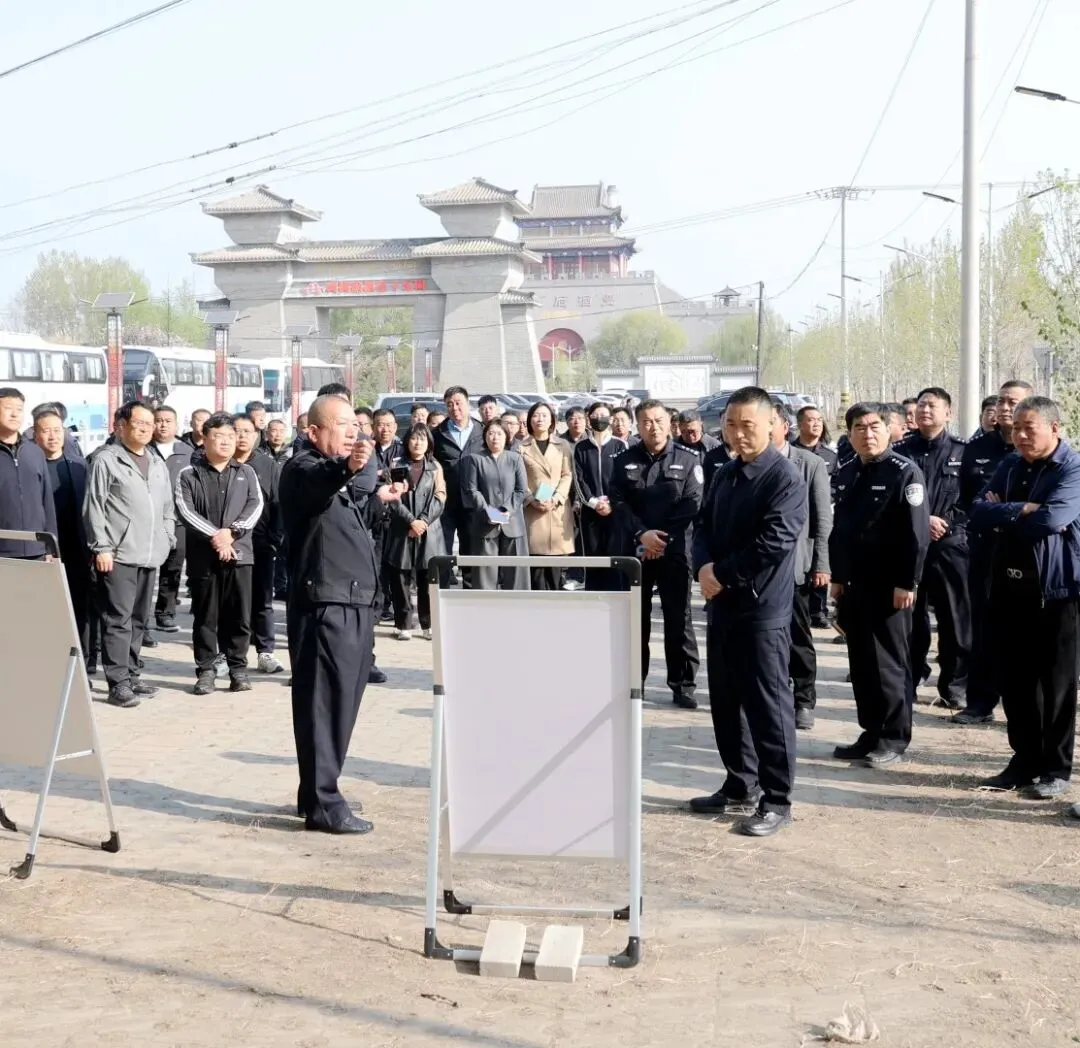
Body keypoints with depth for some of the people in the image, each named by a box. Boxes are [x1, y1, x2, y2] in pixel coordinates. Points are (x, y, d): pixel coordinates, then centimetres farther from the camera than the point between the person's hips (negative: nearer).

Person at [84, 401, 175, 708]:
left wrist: (167, 540, 10)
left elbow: (168, 508, 22)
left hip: (150, 555, 7)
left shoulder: (157, 464, 17)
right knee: (118, 620, -7)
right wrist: (101, 547, -13)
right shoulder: (106, 459, -3)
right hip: (118, 554, -7)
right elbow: (93, 506, -8)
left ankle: (131, 676, 21)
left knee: (139, 620, 13)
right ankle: (118, 684, -5)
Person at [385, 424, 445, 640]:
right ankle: (404, 625, 5)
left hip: (430, 531, 0)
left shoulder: (435, 467, 10)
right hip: (402, 531, 0)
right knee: (401, 580, -1)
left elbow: (439, 498, 1)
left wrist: (424, 521, -12)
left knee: (429, 580, -1)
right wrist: (411, 521, -13)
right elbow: (394, 498, -1)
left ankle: (429, 625, 5)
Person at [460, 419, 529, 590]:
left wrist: (507, 510, -9)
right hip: (484, 524, -2)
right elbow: (471, 490, -1)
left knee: (514, 573, 3)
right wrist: (487, 511, -13)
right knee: (485, 574, -2)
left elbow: (522, 490, 5)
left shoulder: (515, 459, 12)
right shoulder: (473, 459, 7)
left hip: (512, 523, 2)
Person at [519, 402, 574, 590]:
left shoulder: (563, 446, 12)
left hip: (558, 509, 1)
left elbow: (567, 475, 5)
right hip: (533, 510, -1)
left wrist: (557, 498, -10)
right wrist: (532, 500, -12)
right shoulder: (521, 447, 8)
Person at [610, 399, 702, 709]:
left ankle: (683, 684, 8)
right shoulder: (624, 461, 6)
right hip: (633, 550, 2)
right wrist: (642, 534, -15)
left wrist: (663, 540, -14)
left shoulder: (688, 461, 1)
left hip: (674, 552, -2)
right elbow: (618, 503, -1)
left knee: (678, 619, 1)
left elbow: (691, 506, -6)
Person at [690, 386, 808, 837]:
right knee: (725, 699, 15)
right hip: (722, 603, 8)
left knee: (768, 703, -2)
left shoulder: (785, 476, -11)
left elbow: (774, 541, -20)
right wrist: (703, 568, -8)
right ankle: (740, 784, 29)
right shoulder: (724, 475, 14)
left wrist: (721, 572, -14)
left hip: (763, 607, -8)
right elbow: (703, 525, 13)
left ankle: (776, 800, 7)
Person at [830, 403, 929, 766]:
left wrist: (907, 583, -18)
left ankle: (893, 739, 10)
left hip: (888, 587, -7)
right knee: (861, 663, 11)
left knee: (889, 663, 1)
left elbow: (917, 533, -14)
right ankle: (871, 734, 21)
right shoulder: (845, 474, 11)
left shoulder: (905, 472, -9)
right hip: (852, 585, 7)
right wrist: (837, 576, 14)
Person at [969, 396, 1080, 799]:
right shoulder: (1009, 466, 11)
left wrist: (1002, 514, -9)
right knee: (1014, 679, 10)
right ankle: (1025, 759, 22)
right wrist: (1020, 511, -16)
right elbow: (978, 514, 0)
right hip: (1008, 588, 6)